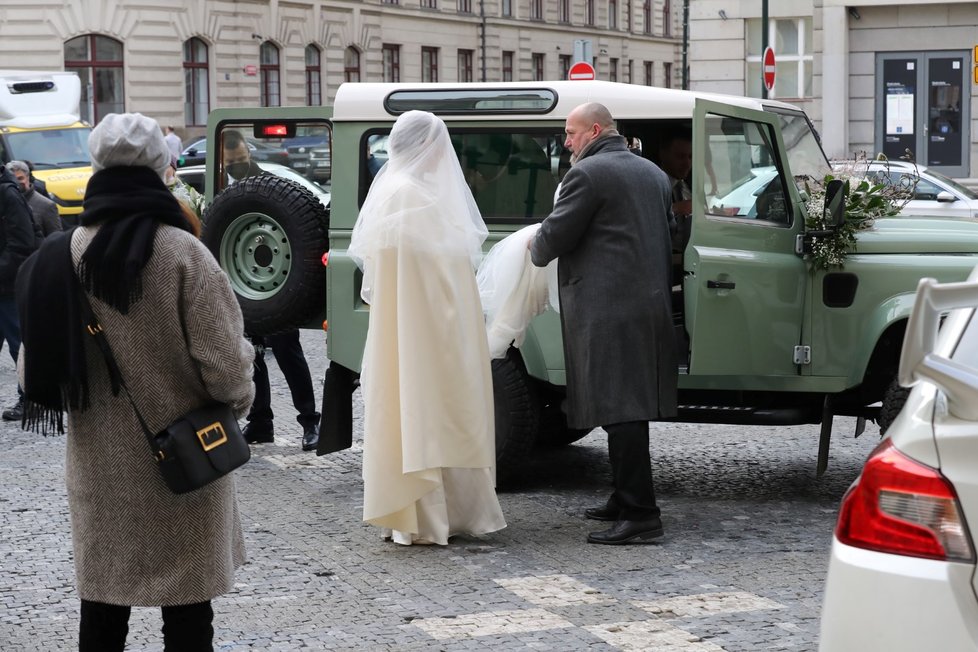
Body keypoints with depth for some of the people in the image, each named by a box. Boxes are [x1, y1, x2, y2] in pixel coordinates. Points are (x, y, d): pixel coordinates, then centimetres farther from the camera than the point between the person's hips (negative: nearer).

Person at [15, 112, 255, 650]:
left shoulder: (59, 257, -3)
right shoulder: (181, 253, -15)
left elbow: (33, 371, 1)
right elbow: (224, 367, -17)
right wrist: (238, 397, 5)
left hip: (98, 468, 3)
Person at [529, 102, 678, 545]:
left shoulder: (587, 174, -10)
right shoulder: (653, 174, 17)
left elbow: (555, 236, -10)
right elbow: (667, 234, 21)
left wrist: (535, 248, 11)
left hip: (606, 306, -9)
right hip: (650, 304, 9)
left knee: (618, 409, -10)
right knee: (630, 405, 15)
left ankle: (639, 513, -13)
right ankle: (627, 499, 22)